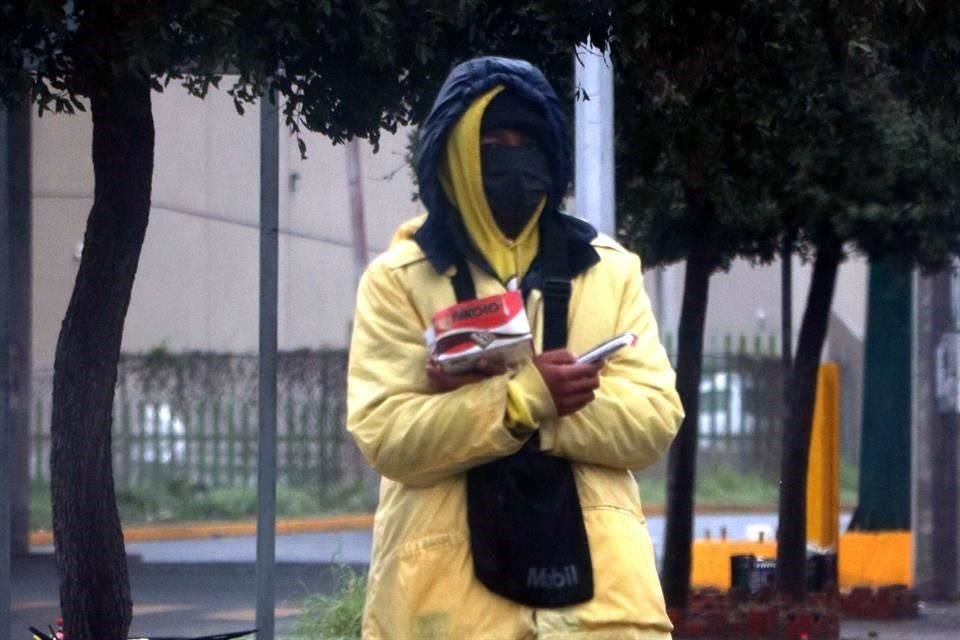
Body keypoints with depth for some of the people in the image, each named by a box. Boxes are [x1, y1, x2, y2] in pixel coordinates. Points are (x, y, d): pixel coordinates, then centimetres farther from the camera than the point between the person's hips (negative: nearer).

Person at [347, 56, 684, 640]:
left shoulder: (610, 269, 13)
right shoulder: (400, 278, 6)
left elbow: (654, 418, 1)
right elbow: (386, 433, -6)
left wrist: (487, 397, -11)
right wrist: (524, 395, -19)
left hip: (592, 579, 2)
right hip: (451, 590, -2)